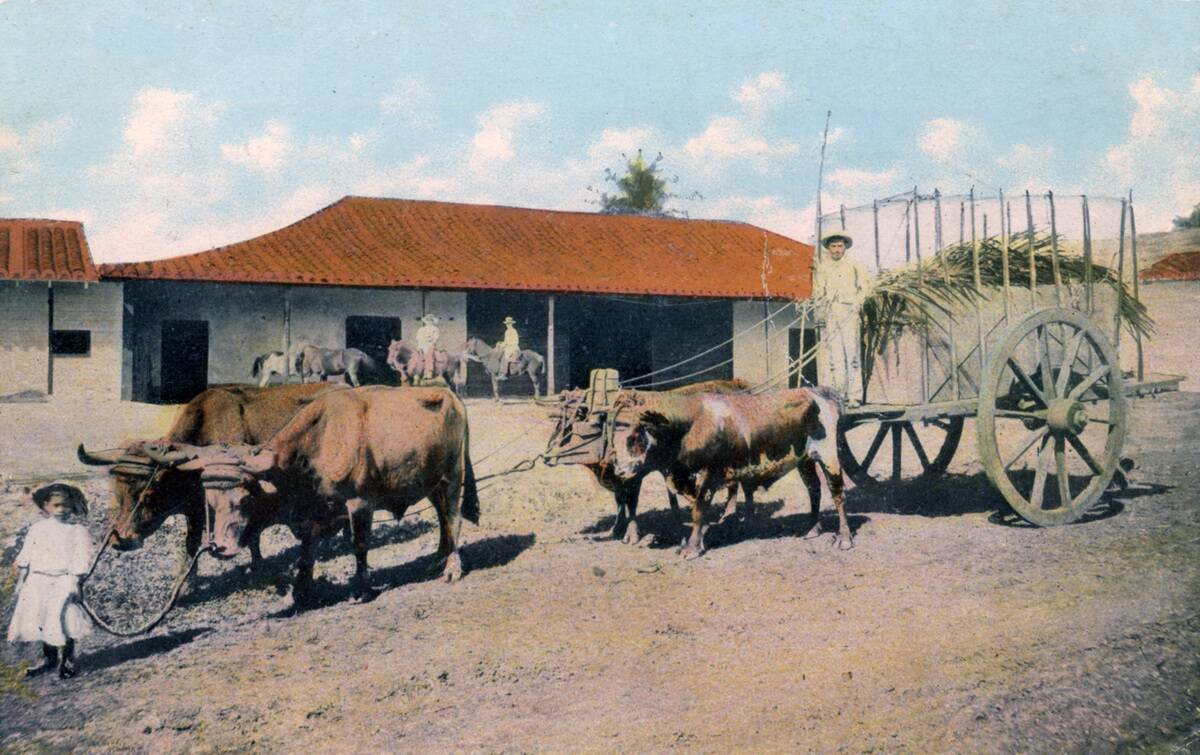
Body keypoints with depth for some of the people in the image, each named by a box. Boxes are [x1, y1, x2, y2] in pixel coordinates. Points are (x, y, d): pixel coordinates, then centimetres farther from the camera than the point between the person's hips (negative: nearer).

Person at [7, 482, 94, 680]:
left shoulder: (78, 531, -1)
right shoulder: (37, 530, 10)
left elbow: (81, 560, -5)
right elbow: (25, 557, 13)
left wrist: (75, 583, -12)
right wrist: (20, 581, 9)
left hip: (63, 581, -4)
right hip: (38, 580, 5)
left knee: (58, 618, -14)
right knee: (38, 619, 4)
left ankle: (68, 660, 2)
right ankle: (49, 659, 21)